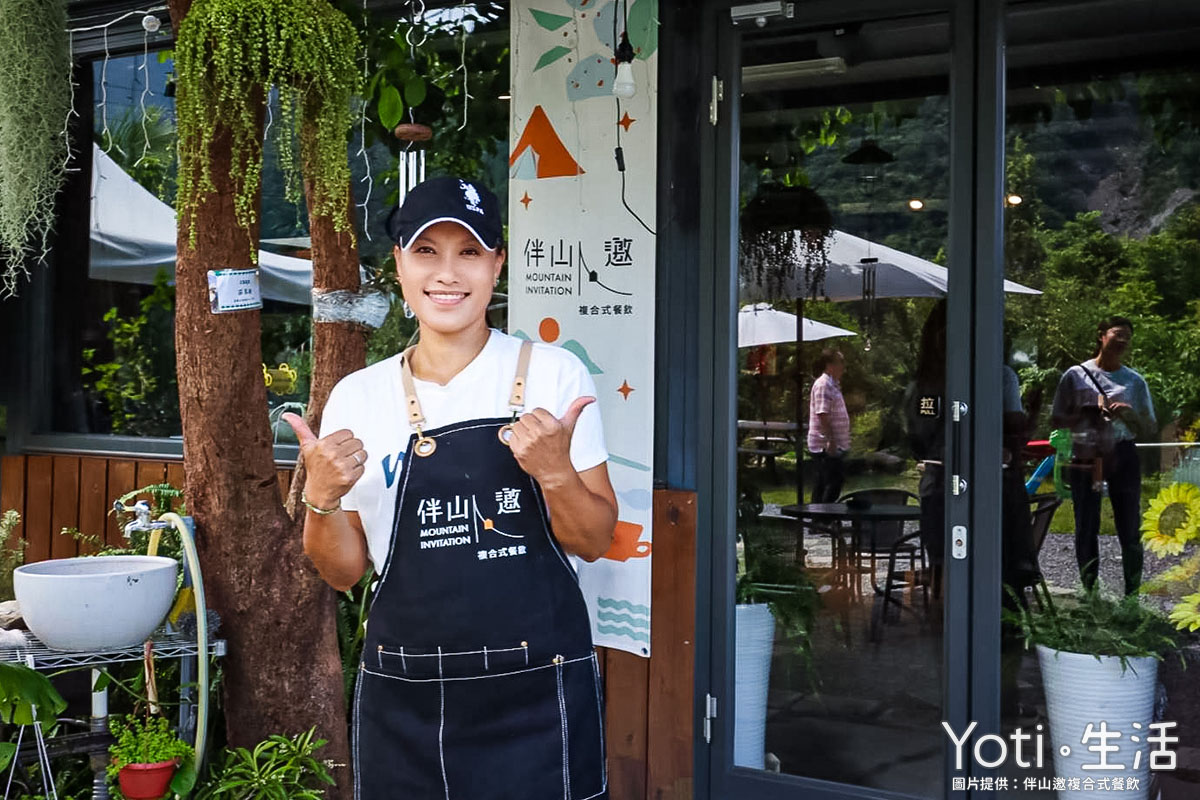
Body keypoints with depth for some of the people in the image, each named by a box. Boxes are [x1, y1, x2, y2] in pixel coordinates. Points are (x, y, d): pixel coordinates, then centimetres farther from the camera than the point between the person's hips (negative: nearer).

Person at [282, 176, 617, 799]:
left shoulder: (552, 374, -4)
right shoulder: (357, 396, 2)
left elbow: (594, 541, 0)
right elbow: (345, 571, 8)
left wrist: (555, 474, -18)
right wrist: (321, 498, -10)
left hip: (535, 699, -2)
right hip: (402, 702, 2)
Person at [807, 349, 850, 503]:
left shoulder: (832, 384, 17)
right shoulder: (823, 385, -17)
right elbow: (822, 415, -23)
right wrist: (832, 441, -25)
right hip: (827, 445, -10)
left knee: (822, 483, 14)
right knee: (834, 483, -8)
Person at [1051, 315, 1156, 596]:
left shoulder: (1134, 381, 10)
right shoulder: (1076, 375, 4)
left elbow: (1151, 429, 12)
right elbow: (1056, 421, 6)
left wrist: (1131, 414, -9)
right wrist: (1084, 415, -12)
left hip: (1122, 457, 1)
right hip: (1085, 458, -1)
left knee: (1129, 529, 0)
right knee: (1086, 529, 3)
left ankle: (1132, 593, 8)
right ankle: (1089, 591, 11)